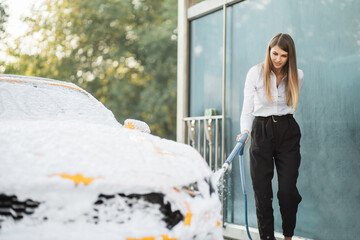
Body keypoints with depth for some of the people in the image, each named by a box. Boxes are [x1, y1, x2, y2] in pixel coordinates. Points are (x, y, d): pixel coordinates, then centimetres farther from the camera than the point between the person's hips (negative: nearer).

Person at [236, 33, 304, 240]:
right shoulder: (256, 73, -1)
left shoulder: (297, 75, 4)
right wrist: (245, 131, -17)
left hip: (288, 132, 1)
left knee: (288, 189, -6)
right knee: (262, 189, -3)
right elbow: (247, 108, -2)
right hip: (261, 132, -1)